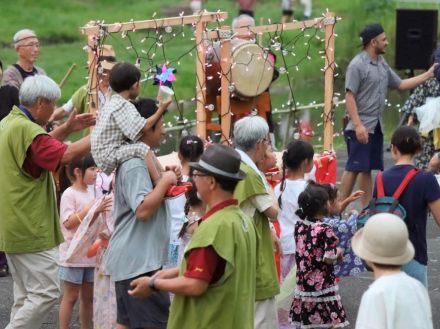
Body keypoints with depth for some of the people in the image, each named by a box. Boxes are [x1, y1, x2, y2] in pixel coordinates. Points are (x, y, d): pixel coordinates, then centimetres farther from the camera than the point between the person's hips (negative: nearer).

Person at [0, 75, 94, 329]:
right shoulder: (26, 130, -19)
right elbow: (65, 155, -26)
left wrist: (67, 129, 16)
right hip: (30, 229, -11)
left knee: (26, 296, 15)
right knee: (47, 293, -8)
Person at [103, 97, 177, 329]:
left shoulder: (136, 160, 17)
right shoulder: (135, 165, -16)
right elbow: (143, 209, -26)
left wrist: (166, 179, 14)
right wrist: (165, 181, -15)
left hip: (131, 259, 11)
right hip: (140, 261, -11)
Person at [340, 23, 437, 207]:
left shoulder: (382, 64, 14)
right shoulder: (357, 65, -12)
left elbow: (400, 85, 22)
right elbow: (349, 97, -16)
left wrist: (427, 75, 18)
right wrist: (358, 125, -23)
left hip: (376, 126, 8)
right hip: (361, 127, -8)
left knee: (367, 169, 11)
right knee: (354, 168, -10)